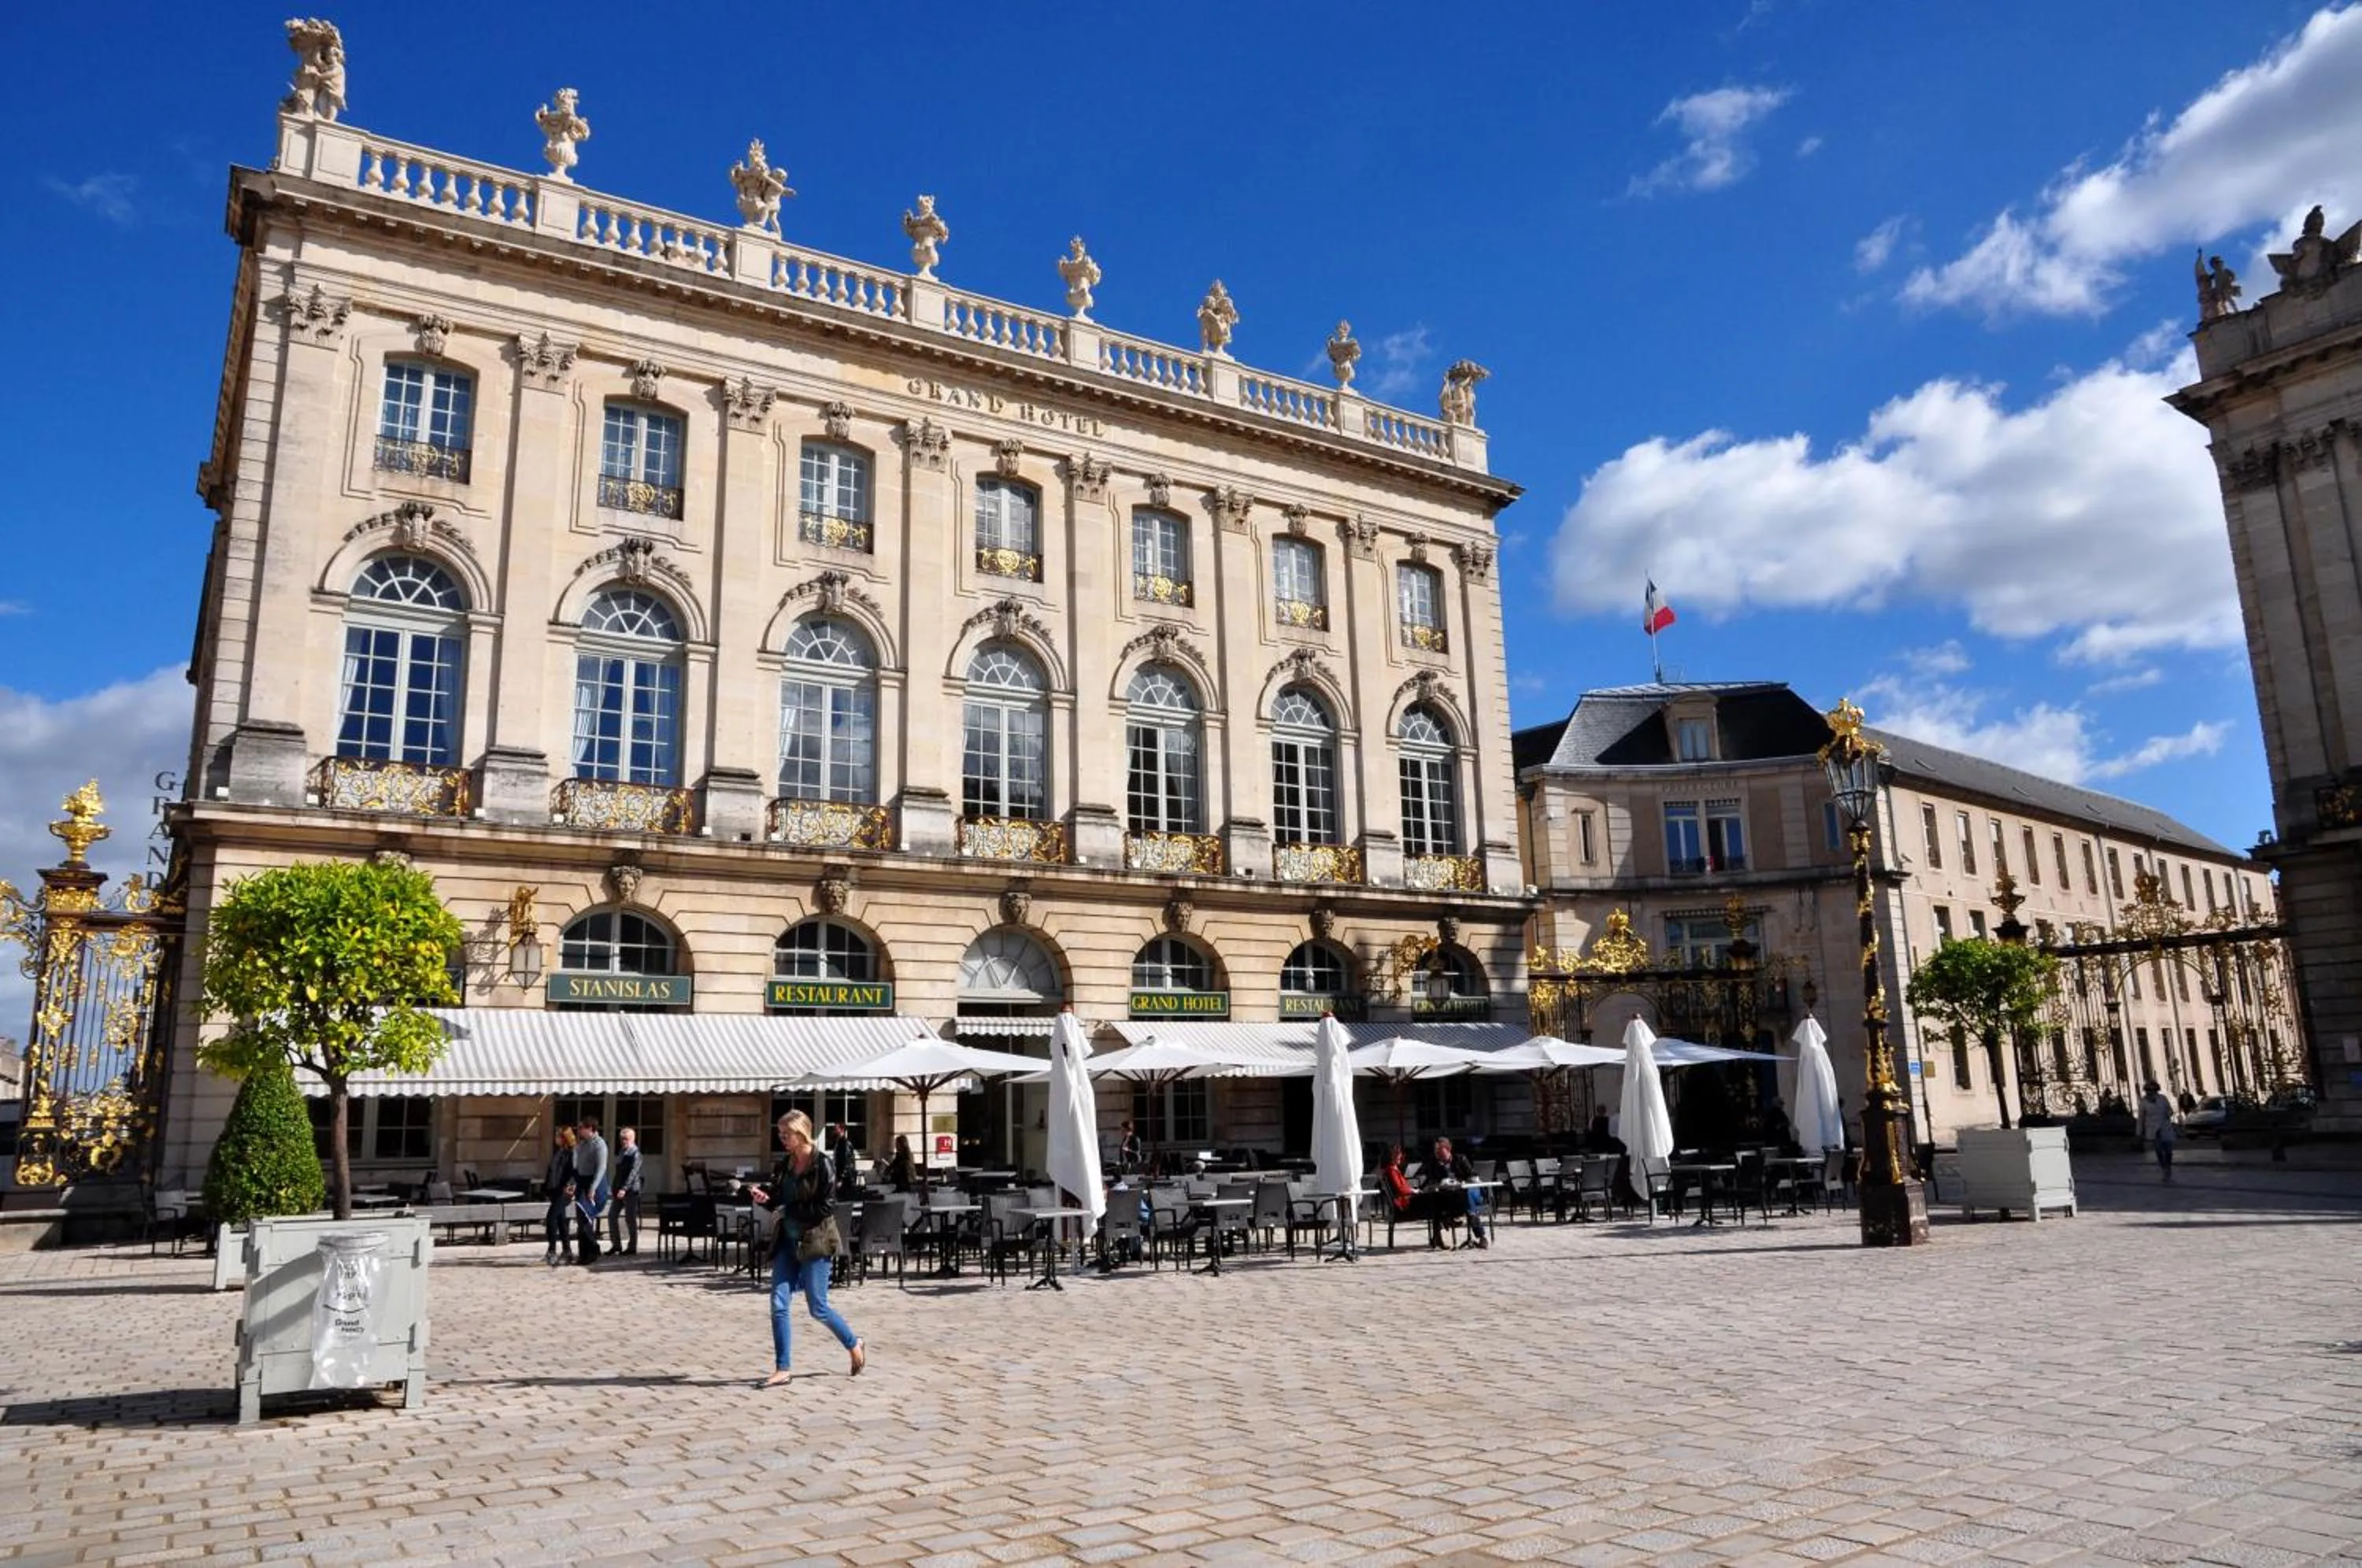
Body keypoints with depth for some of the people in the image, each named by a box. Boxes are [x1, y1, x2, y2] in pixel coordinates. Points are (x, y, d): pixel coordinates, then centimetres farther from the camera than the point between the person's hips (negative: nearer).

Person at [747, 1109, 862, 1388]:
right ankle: (782, 1369, 7)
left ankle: (854, 1345, 25)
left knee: (817, 1308, 2)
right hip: (787, 1241, 6)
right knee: (779, 1305, -1)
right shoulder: (784, 1164, 6)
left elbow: (824, 1208, -17)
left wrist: (788, 1211, -16)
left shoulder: (822, 1165, -13)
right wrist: (764, 1198, -7)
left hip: (815, 1243, -6)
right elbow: (779, 1202, 14)